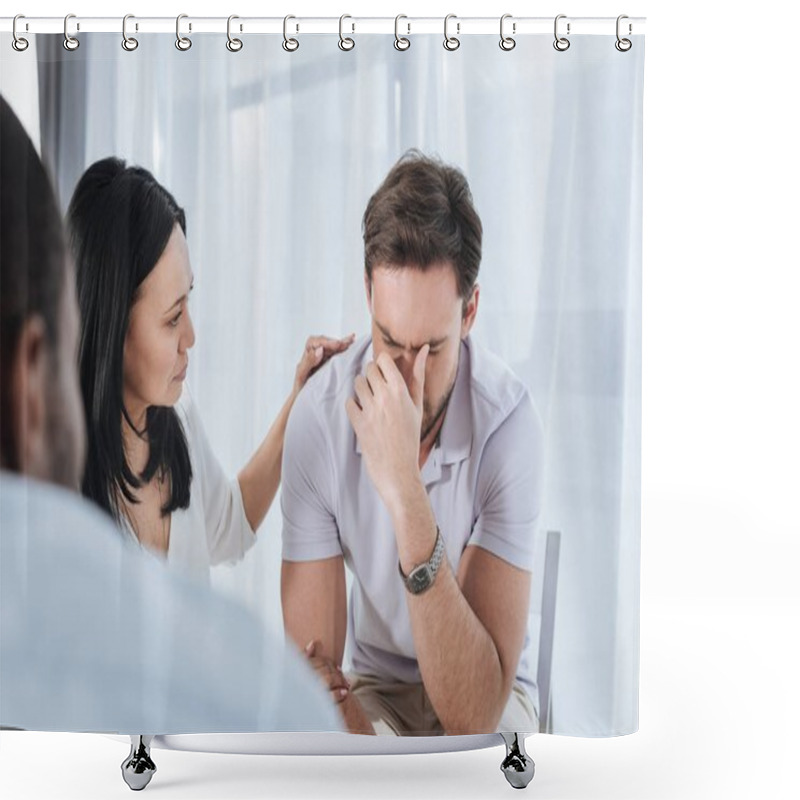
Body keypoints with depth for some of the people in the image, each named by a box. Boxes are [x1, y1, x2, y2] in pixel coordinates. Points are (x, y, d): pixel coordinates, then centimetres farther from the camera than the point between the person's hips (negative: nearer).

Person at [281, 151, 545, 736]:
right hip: (373, 689, 1)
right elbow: (313, 669, -13)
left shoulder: (510, 421, -26)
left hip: (491, 695, 0)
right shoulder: (320, 414, -19)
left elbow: (473, 715, -32)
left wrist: (406, 496, -40)